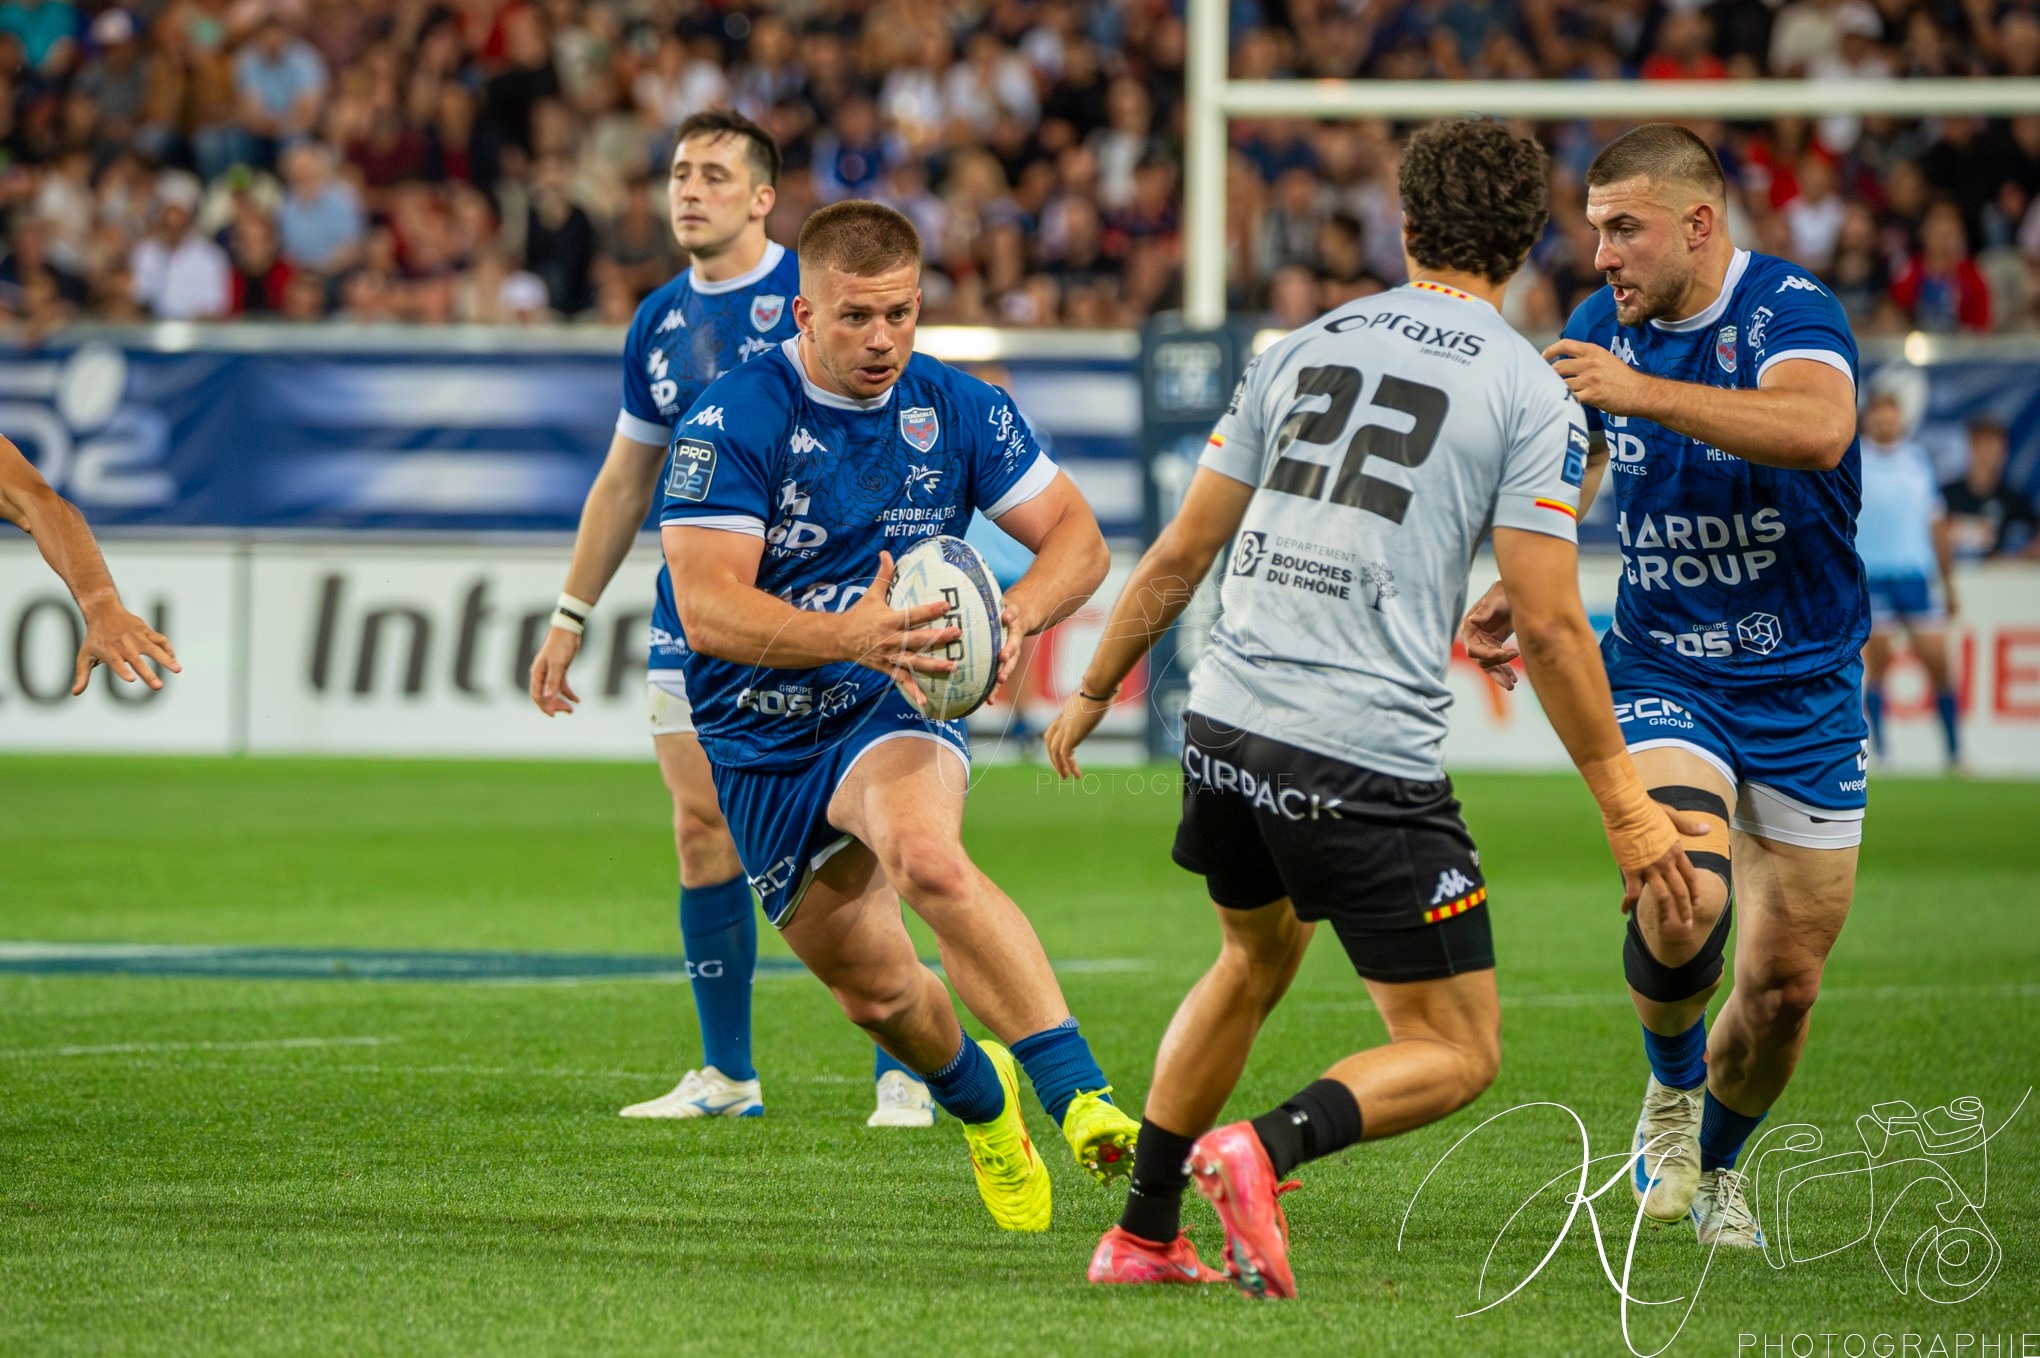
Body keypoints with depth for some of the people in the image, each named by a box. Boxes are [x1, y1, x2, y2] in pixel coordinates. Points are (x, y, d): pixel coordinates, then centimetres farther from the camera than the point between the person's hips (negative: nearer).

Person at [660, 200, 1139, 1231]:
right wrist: (852, 633, -40)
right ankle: (975, 1094, 44)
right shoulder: (733, 422, -16)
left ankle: (1079, 1093, -42)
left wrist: (1016, 614, -22)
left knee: (926, 856, -35)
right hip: (761, 746, 1)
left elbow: (1077, 536, 1)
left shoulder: (958, 410, -5)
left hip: (894, 712, -1)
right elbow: (707, 606, -24)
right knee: (873, 992, 9)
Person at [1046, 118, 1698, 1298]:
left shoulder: (1305, 349, 12)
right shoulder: (1529, 393, -3)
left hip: (1226, 725, 6)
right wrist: (1625, 804, -3)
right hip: (1369, 761, -6)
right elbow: (1550, 628, -9)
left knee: (1258, 955, 33)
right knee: (1459, 1053, 4)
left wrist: (1096, 692, 28)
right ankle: (1268, 1148, -22)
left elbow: (1182, 553, 14)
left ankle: (1144, 1235, 34)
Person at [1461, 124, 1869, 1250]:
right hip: (1661, 672, 2)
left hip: (1805, 686, -2)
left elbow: (1819, 428, -40)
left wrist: (1642, 392, -46)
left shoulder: (1790, 311, -16)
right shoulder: (1601, 330, 1)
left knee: (1785, 985, 4)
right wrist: (1505, 597, 11)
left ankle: (1715, 1166, 33)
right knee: (1681, 909, -26)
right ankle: (1671, 1087, 5)